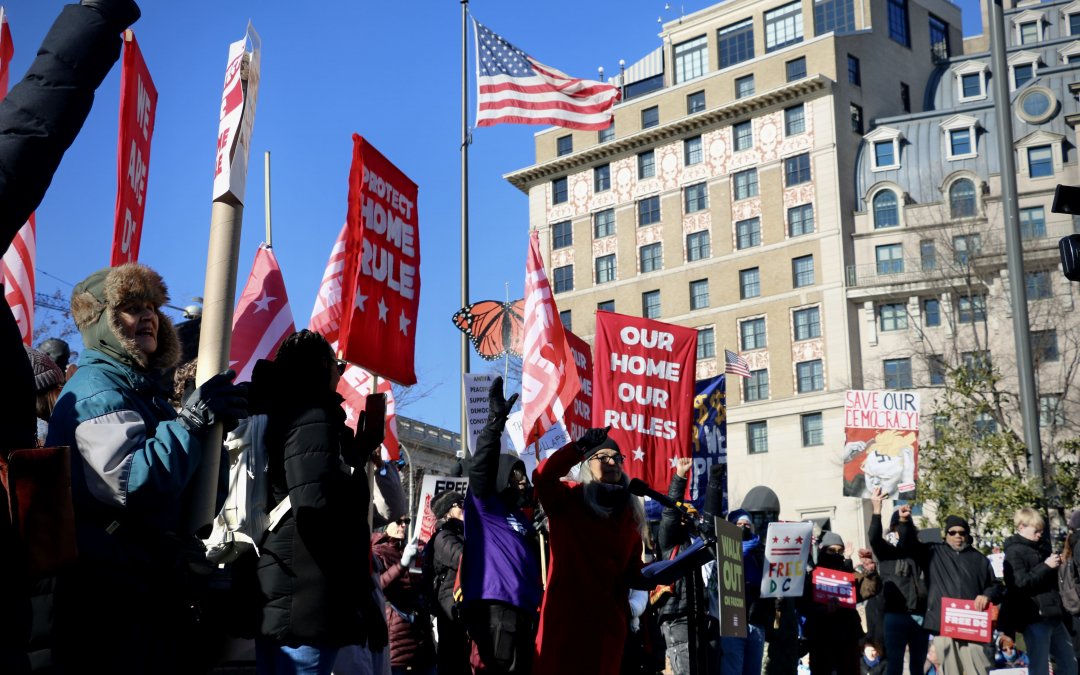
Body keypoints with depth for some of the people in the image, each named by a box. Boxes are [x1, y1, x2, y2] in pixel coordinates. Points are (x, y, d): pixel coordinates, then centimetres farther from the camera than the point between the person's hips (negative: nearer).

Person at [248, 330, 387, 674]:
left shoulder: (283, 415, 21)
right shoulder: (313, 419, -9)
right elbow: (316, 508, -23)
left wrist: (361, 449, 29)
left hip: (278, 601, 10)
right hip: (305, 605, -10)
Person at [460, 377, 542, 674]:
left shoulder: (523, 517, 24)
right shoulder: (486, 506, 3)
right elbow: (480, 468, -15)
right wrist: (496, 421, -23)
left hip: (524, 608, 8)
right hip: (496, 605, -8)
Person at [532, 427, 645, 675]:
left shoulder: (629, 512, 17)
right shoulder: (567, 499, 3)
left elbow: (633, 571, 17)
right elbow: (542, 476, -20)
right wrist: (580, 446, -27)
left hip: (608, 617, 5)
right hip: (565, 614, -4)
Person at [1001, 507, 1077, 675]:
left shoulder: (1042, 546, 16)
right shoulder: (1014, 552, -8)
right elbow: (1020, 583, -21)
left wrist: (1057, 565, 8)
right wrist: (1046, 566, -18)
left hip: (1053, 615, 9)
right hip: (1034, 617, -9)